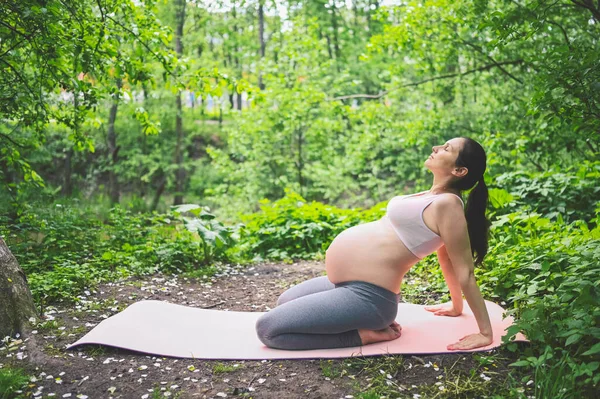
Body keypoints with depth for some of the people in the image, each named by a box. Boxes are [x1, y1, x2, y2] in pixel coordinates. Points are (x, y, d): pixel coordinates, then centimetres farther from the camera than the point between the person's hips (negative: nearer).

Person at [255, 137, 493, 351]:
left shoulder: (447, 203, -17)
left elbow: (464, 271, -15)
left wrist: (485, 333, -13)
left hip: (364, 295, -10)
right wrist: (456, 306, 29)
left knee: (266, 328, -10)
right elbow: (446, 256, 19)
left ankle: (365, 334, -5)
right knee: (284, 302, 31)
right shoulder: (433, 197, 10)